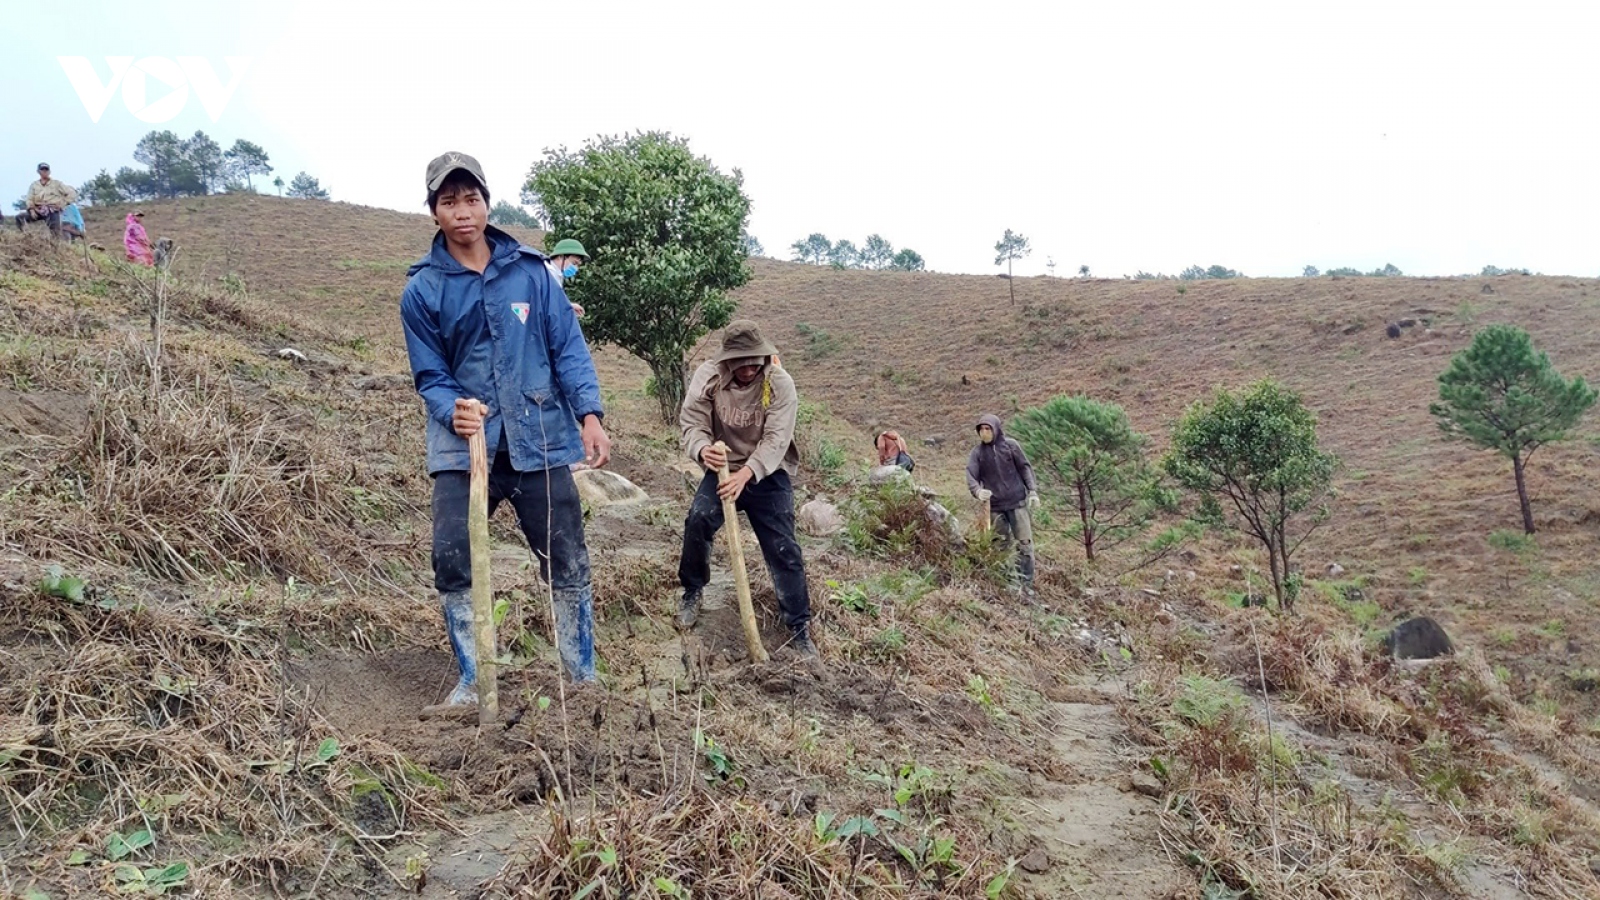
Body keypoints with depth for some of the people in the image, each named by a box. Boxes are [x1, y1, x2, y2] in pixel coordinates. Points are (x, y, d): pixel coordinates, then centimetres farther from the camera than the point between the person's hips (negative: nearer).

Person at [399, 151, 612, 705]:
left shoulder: (530, 272, 0)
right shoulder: (421, 291, 0)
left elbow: (568, 348, 0)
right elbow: (430, 376, 1)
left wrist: (589, 414, -13)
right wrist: (454, 412, -21)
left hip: (540, 442, 0)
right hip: (463, 448, 0)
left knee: (568, 565, 4)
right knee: (453, 566, -3)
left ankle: (583, 679, 21)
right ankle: (473, 680, 18)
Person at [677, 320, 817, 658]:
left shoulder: (780, 384, -19)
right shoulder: (708, 376, -13)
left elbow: (776, 440, -24)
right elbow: (692, 422, -15)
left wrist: (747, 473, -40)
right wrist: (702, 449, -39)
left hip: (768, 474, -1)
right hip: (723, 468, 2)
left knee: (783, 548, -6)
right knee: (697, 519, -23)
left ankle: (799, 628, 6)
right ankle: (692, 592, 3)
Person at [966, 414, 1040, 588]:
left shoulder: (1010, 445, -1)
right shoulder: (977, 452, 0)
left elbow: (1025, 468, 4)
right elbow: (971, 475, -9)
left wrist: (1033, 491, -5)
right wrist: (978, 491, -29)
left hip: (1017, 502, -1)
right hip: (994, 506, 1)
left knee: (1024, 543, -3)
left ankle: (1026, 583, 2)